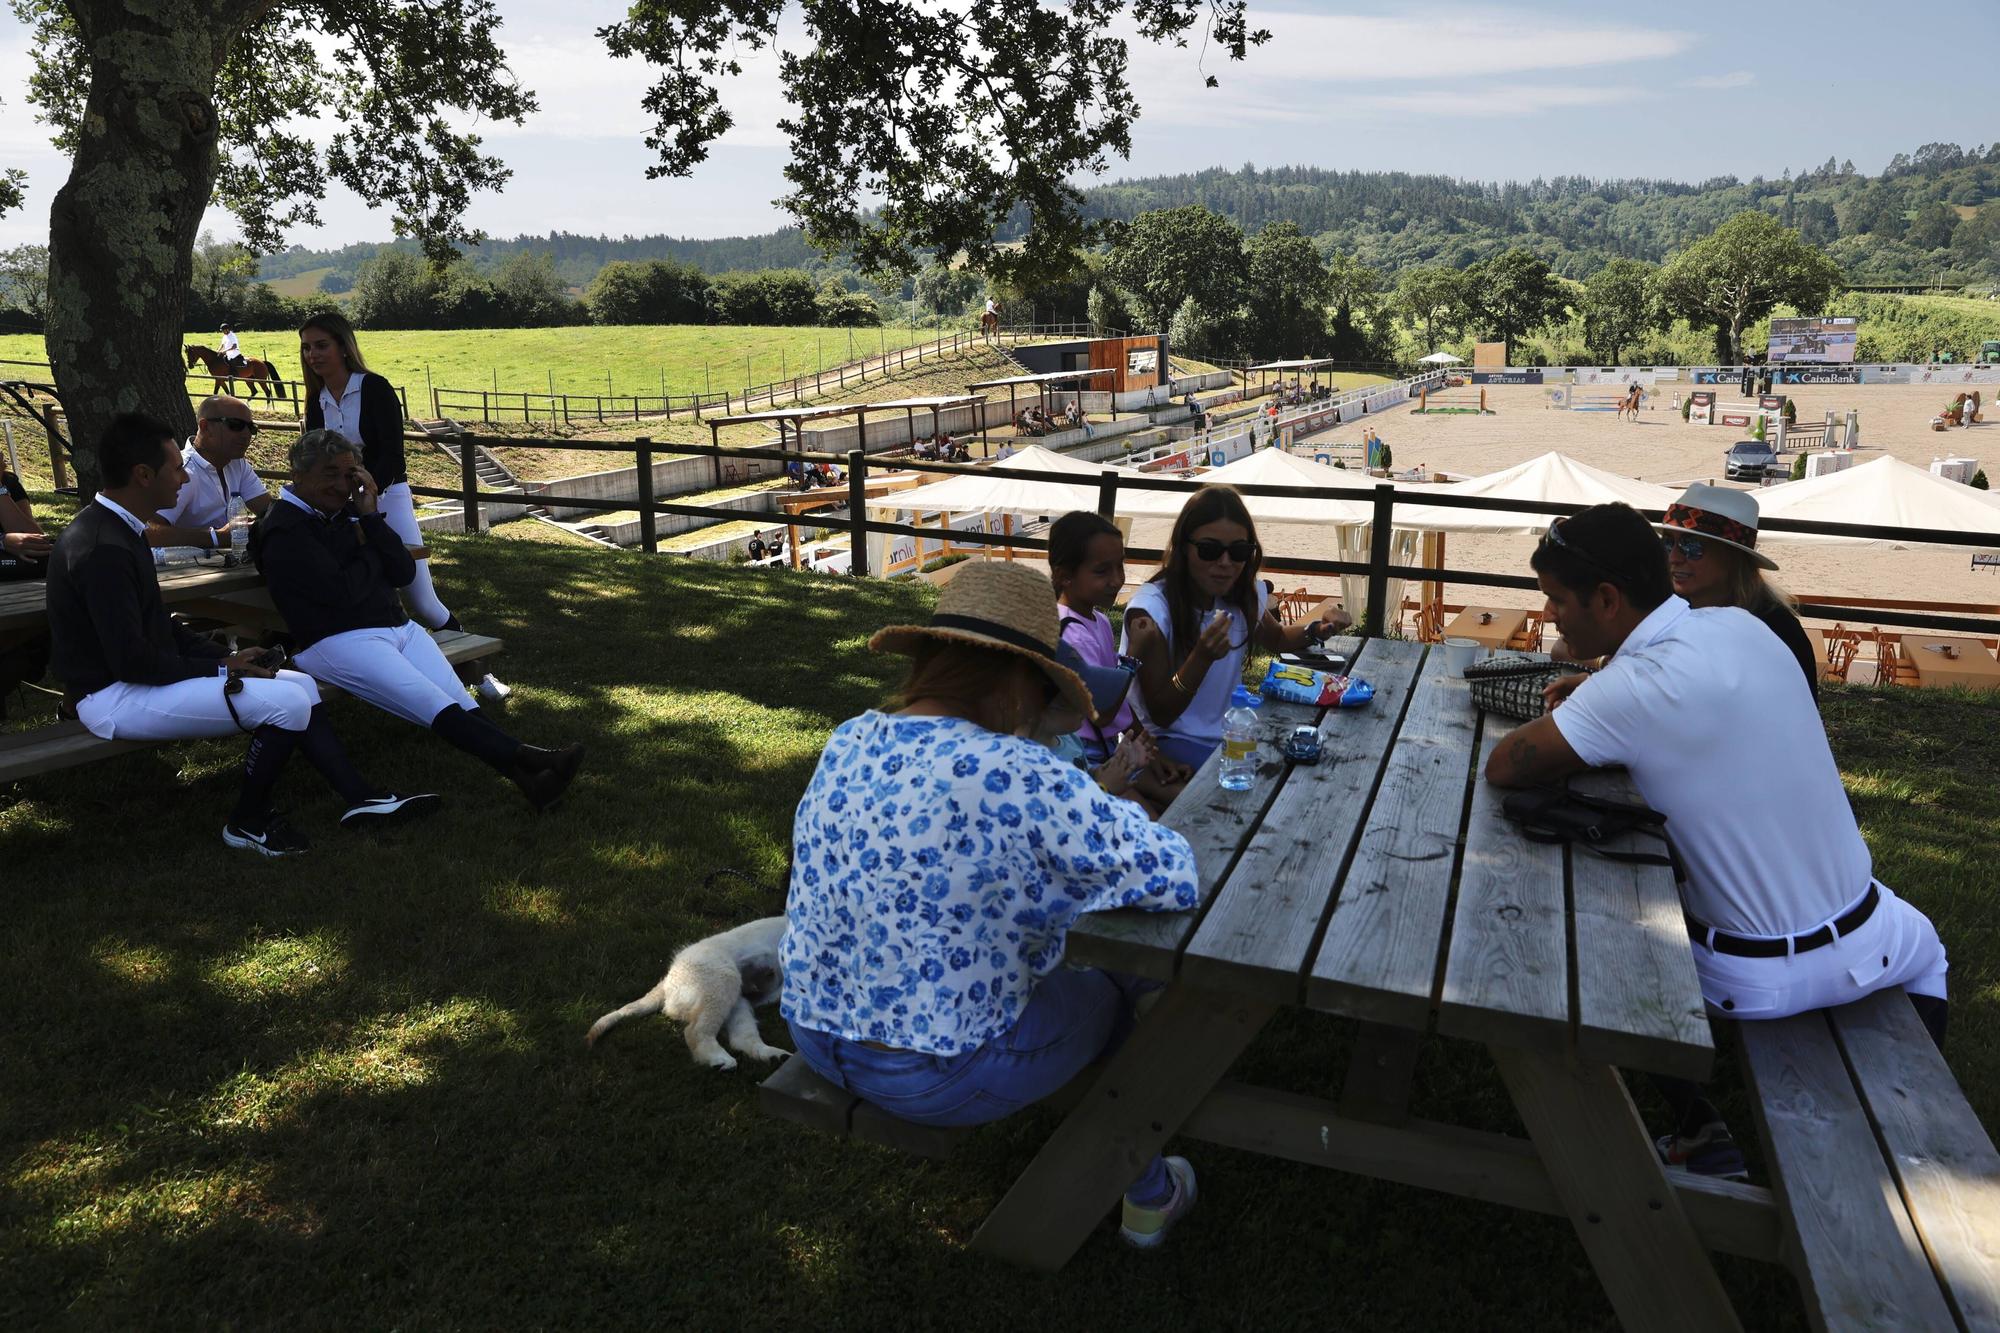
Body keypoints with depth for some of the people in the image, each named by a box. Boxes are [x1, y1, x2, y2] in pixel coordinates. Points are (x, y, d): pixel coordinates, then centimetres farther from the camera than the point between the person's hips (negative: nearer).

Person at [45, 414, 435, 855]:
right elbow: (132, 661, -25)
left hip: (145, 674, 10)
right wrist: (221, 668, -14)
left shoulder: (116, 528, 10)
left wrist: (222, 656, 2)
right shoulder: (104, 550, -24)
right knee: (287, 703, -20)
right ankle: (248, 823, 0)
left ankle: (360, 798, 6)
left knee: (300, 683, 5)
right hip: (114, 699, -10)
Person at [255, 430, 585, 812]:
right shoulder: (284, 531, -2)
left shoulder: (348, 513, 20)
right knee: (438, 708, -26)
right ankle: (521, 760, -43)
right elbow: (344, 591, -14)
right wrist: (370, 551, 5)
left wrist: (371, 517, 1)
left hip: (399, 628, 7)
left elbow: (404, 573, 10)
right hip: (337, 641, -7)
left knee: (460, 703, -18)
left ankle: (527, 775, -37)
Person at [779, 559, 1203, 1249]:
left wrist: (1083, 798, 10)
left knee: (1060, 968, 29)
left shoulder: (846, 744, -4)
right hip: (938, 1076, -7)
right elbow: (1175, 877, -23)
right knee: (1113, 991, 22)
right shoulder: (1017, 778, -28)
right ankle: (1147, 1194, 45)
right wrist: (1110, 811, -3)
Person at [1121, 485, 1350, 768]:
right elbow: (1161, 715, -16)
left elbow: (1277, 639, 26)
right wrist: (1202, 658, -31)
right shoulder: (1151, 608, -18)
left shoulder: (1247, 595, 1)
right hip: (1169, 741, -7)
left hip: (1231, 734, 7)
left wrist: (1316, 629, 4)